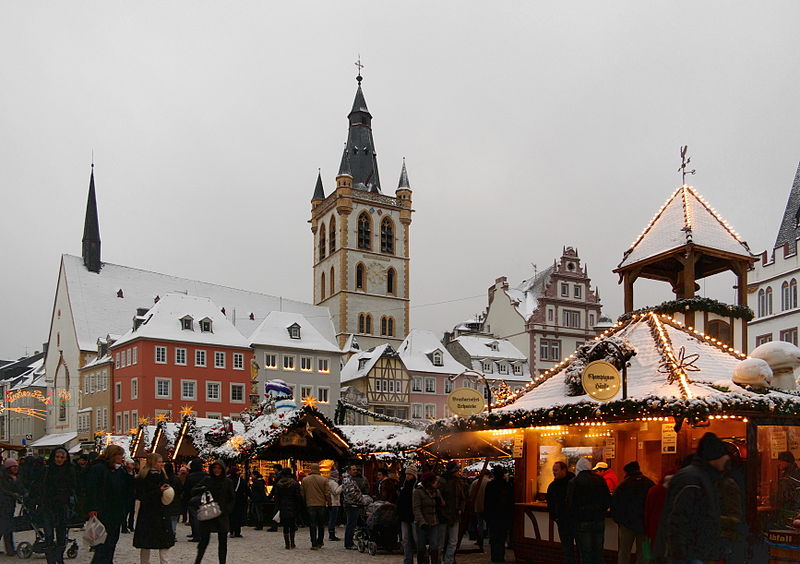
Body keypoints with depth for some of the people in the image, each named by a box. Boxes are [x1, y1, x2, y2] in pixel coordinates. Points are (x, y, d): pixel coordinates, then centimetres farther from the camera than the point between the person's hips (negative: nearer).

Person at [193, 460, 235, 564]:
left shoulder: (228, 482, 4)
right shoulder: (207, 480, 4)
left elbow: (232, 498, 8)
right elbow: (193, 491, 3)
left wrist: (227, 510, -6)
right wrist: (202, 489, -17)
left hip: (222, 516, 1)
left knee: (223, 542, 3)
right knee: (204, 540, -2)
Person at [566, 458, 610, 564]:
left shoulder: (573, 482, -7)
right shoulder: (600, 479, 2)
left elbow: (570, 503, -7)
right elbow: (608, 500, 4)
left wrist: (573, 517, 9)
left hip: (582, 521, -3)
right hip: (599, 519, 4)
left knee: (585, 552, 3)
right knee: (598, 552, 14)